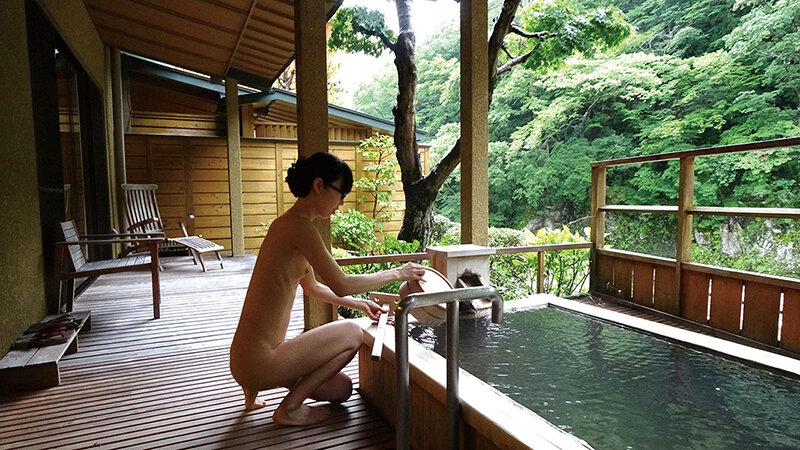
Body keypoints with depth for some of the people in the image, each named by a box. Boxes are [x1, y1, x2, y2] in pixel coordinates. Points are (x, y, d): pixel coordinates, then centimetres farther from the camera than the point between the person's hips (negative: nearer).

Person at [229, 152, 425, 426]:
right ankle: (289, 409, 3)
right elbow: (341, 285, -22)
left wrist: (359, 303, 22)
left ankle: (254, 388, 22)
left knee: (341, 389, 17)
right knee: (352, 334, 0)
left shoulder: (289, 224, 12)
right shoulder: (299, 225, -20)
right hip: (259, 361, -10)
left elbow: (312, 287, 23)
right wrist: (396, 273, -9)